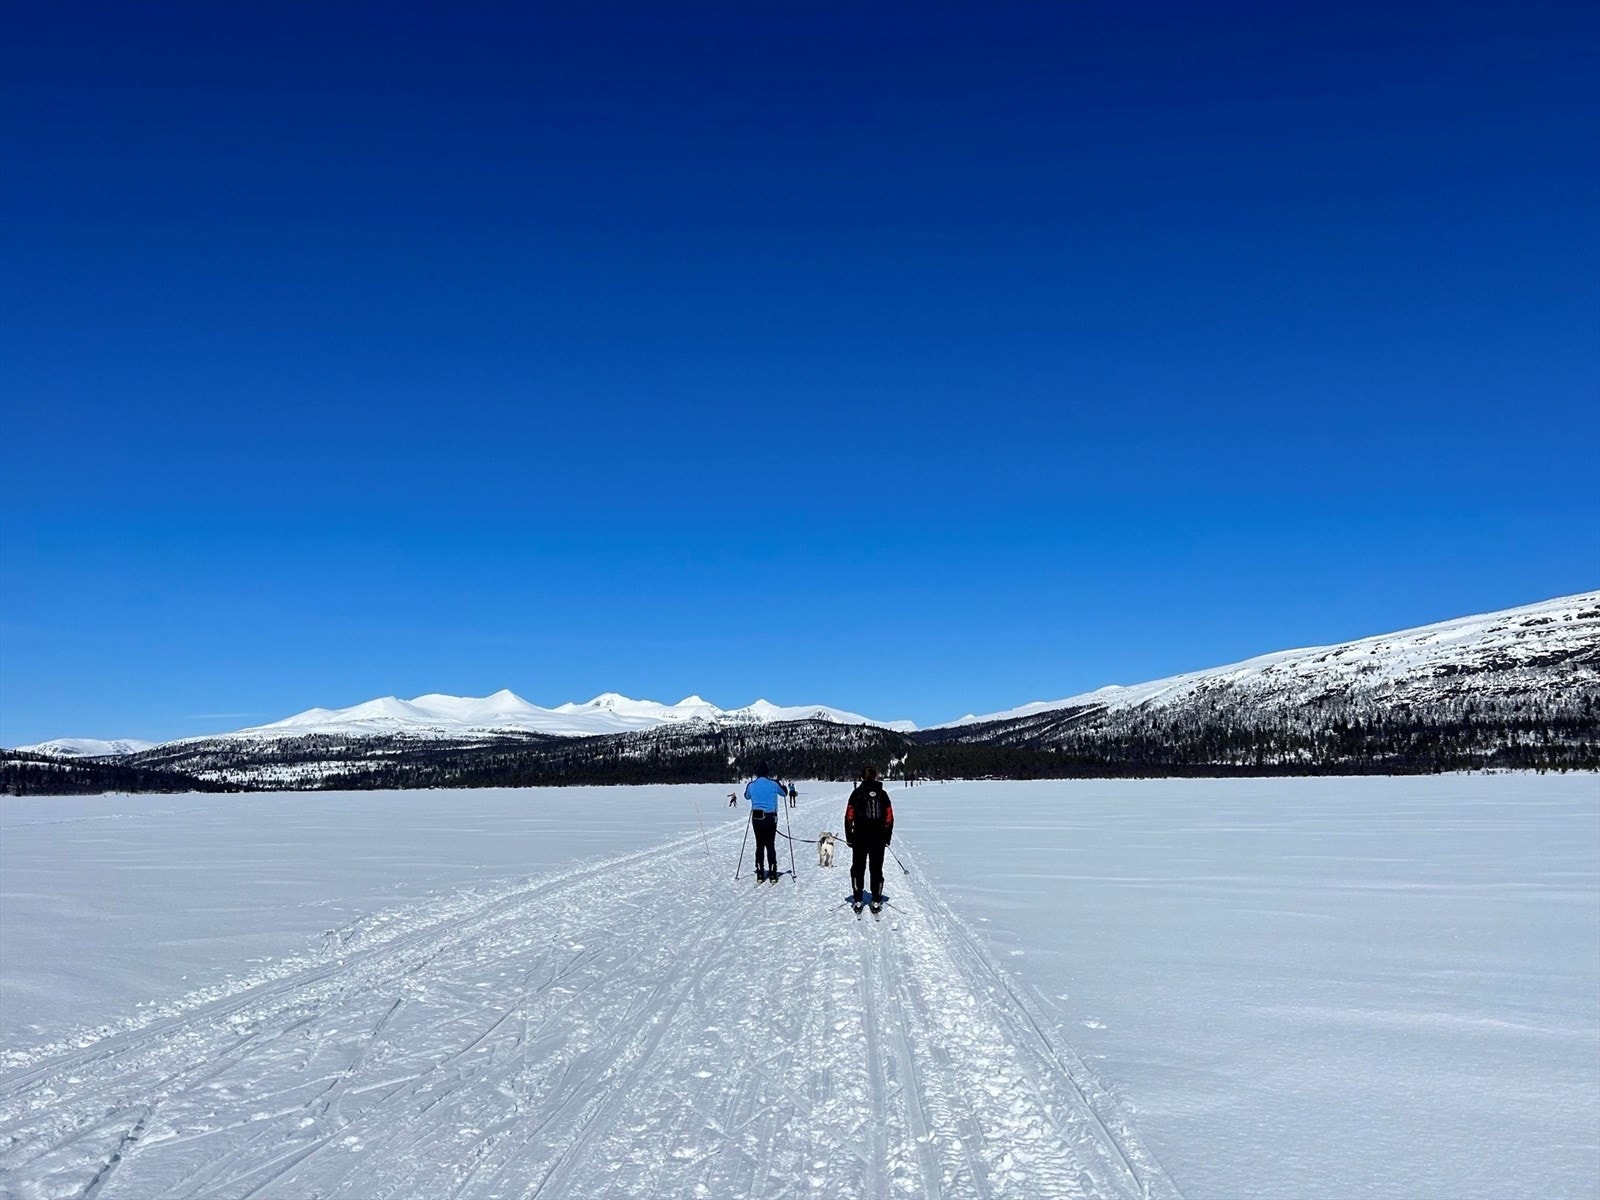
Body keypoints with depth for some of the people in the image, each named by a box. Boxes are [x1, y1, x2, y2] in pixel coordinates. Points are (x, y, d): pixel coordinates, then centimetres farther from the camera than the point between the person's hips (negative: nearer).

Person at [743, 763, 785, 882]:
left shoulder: (751, 785, -2)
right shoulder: (774, 784, -7)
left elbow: (747, 796, 19)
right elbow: (784, 793, 13)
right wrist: (781, 784, 33)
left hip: (756, 818, 1)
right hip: (770, 818, -1)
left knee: (759, 845, 9)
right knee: (770, 845, 5)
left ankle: (760, 875, 7)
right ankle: (772, 874, 4)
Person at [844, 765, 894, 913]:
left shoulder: (857, 793, -3)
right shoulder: (882, 794, 4)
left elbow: (849, 816, -5)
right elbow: (889, 818, 4)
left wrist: (849, 837, 2)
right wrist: (887, 837, 12)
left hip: (860, 838, -2)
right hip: (879, 838, 2)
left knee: (858, 868, 9)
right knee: (877, 869, 10)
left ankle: (858, 900, 8)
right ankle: (876, 901, 9)